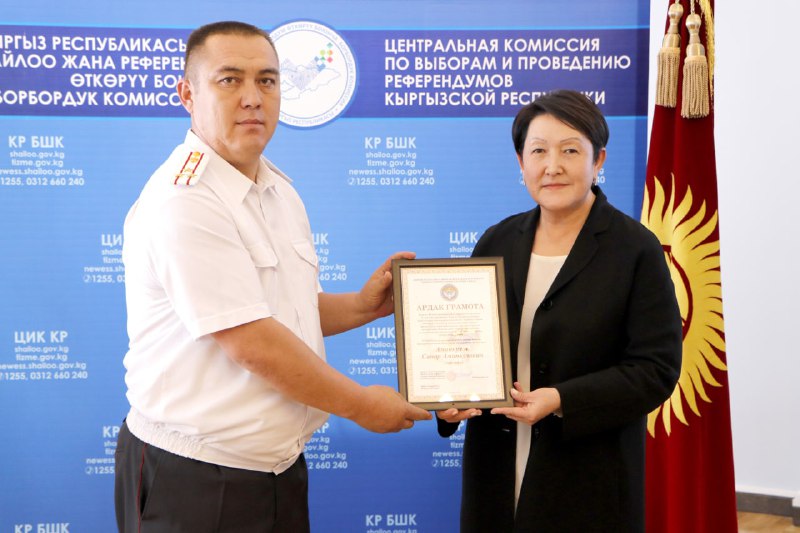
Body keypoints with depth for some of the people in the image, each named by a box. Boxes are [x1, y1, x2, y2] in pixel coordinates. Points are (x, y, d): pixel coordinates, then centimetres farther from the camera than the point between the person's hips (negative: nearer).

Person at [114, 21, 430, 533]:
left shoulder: (279, 190, 8)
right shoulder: (184, 201, -20)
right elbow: (251, 344, -23)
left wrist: (362, 306, 1)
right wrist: (362, 405, -13)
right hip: (194, 479, -8)